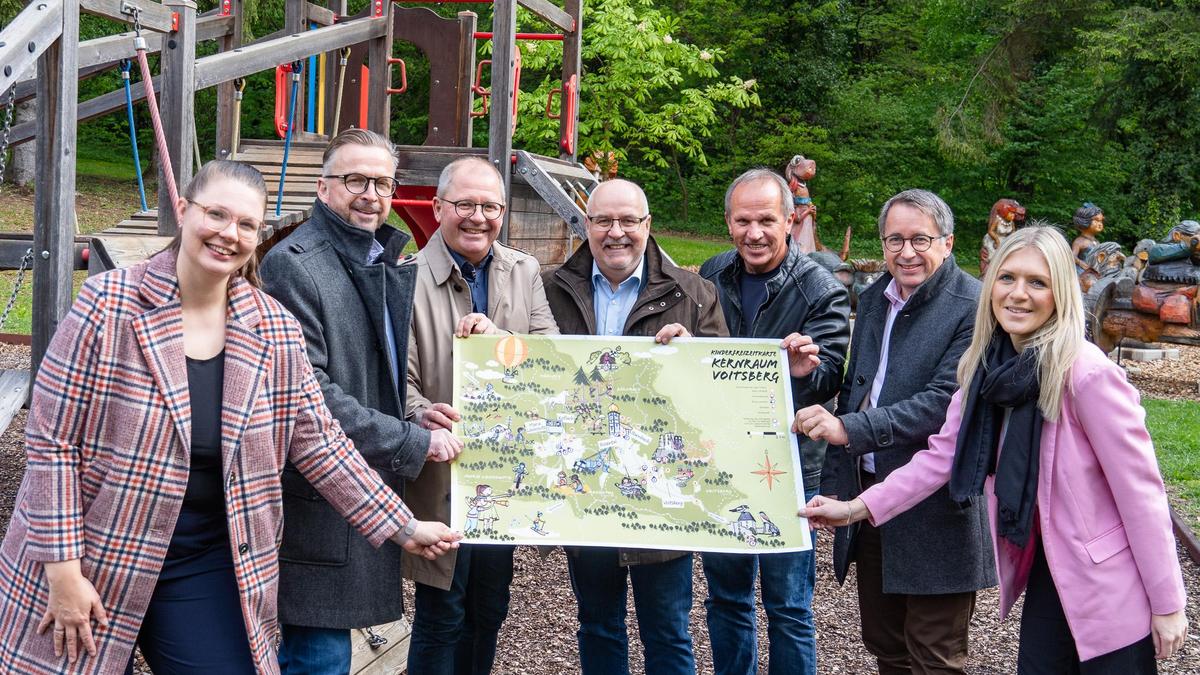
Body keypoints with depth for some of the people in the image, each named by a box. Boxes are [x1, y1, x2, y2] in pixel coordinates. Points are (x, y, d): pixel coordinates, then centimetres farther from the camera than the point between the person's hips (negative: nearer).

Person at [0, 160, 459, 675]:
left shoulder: (274, 332, 1)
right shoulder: (108, 306, -11)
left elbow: (319, 444, 7)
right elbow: (51, 441, -10)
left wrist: (403, 528, 6)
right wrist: (63, 571, -13)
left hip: (208, 569, 3)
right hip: (91, 561, -3)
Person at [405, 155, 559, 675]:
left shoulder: (524, 273, 6)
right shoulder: (411, 279, -10)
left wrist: (497, 336, -20)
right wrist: (421, 413, -36)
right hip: (441, 474, -5)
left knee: (489, 612, 17)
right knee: (441, 618, 3)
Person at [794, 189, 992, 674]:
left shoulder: (974, 308, -13)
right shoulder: (873, 301, 11)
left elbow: (945, 402, -23)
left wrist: (849, 430, -27)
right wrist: (833, 482, 12)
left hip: (935, 510, -7)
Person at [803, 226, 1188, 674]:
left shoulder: (1087, 373, -22)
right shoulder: (988, 367, 0)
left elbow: (1140, 490, -18)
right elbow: (943, 453, 5)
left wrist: (1167, 604, -14)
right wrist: (857, 508, 0)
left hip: (1111, 585, -6)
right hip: (1046, 568, 6)